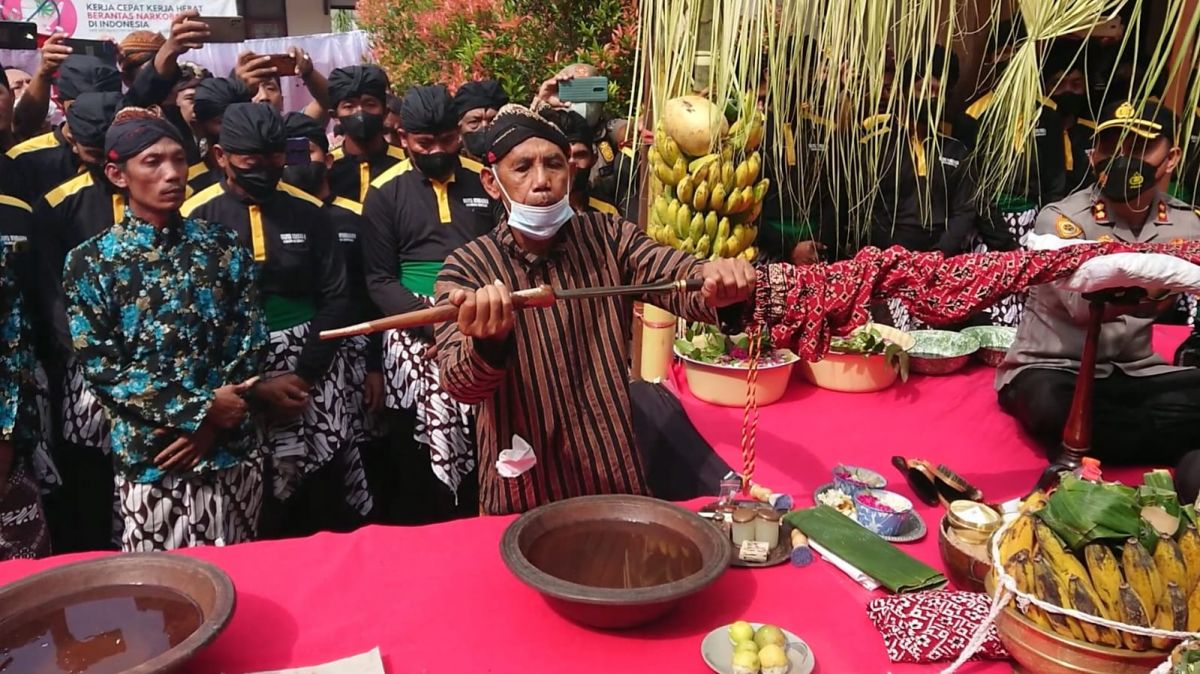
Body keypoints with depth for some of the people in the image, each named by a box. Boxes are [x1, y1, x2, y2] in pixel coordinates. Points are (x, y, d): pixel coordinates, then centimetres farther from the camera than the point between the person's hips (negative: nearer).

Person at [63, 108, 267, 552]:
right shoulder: (91, 262, -3)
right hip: (148, 457, -1)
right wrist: (201, 407, -13)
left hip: (230, 449, 2)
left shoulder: (221, 245, 3)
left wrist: (211, 424, -10)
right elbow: (99, 366, -8)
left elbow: (251, 343, 1)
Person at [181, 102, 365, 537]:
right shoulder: (195, 219, -3)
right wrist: (253, 387, -12)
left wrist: (304, 375, -8)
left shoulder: (308, 211, 5)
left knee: (323, 506, 5)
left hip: (312, 370, 2)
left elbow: (336, 299, 3)